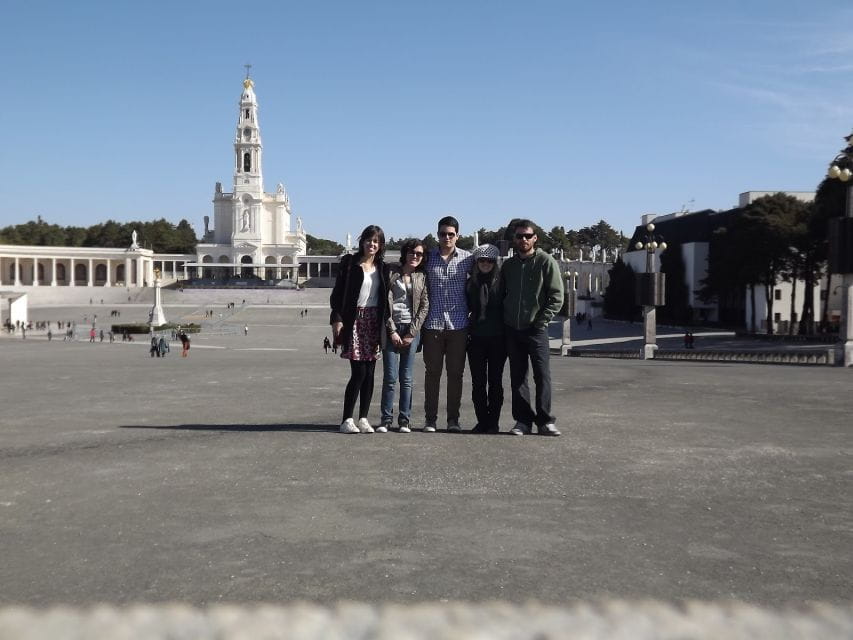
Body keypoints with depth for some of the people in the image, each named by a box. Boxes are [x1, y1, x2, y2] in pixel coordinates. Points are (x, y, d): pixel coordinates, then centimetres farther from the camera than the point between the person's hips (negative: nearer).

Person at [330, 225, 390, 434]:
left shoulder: (382, 268, 13)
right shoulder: (349, 263, 0)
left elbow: (384, 298, 15)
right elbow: (337, 293, -3)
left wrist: (384, 323, 7)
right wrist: (337, 318, -12)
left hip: (374, 321, 5)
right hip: (354, 320, -4)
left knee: (369, 373, 4)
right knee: (359, 372, -10)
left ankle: (363, 419, 12)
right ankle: (347, 420, -1)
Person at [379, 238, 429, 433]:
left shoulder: (421, 277, 8)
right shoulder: (392, 275, 4)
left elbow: (424, 306, 3)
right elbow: (386, 304, -1)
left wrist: (412, 333, -5)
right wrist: (392, 331, -8)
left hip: (412, 330, 1)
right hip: (392, 329, -1)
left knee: (407, 379, 2)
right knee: (390, 377, -4)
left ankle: (405, 420, 9)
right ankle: (386, 419, 4)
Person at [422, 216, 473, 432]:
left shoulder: (467, 258, 4)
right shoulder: (428, 257, 6)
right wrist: (422, 316, 4)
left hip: (458, 323, 0)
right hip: (433, 323, 0)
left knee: (455, 373, 4)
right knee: (432, 372, 4)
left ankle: (453, 419, 12)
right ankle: (430, 418, 10)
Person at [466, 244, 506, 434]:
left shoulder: (501, 282, 1)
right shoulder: (471, 283, 7)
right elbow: (466, 308, 14)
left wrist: (507, 333, -2)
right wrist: (467, 329, 3)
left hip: (497, 339, -2)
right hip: (476, 338, 2)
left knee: (495, 381, 4)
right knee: (478, 382, 3)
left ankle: (493, 422, 10)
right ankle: (482, 421, 11)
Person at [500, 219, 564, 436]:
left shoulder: (546, 262, -4)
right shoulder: (508, 265, 11)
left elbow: (557, 297, -7)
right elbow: (501, 295, 19)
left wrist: (541, 320, -12)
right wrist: (503, 320, 7)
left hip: (536, 329, -4)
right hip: (512, 329, 5)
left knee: (543, 375, -5)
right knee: (517, 377, 6)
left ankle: (545, 421, 3)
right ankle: (523, 420, 13)